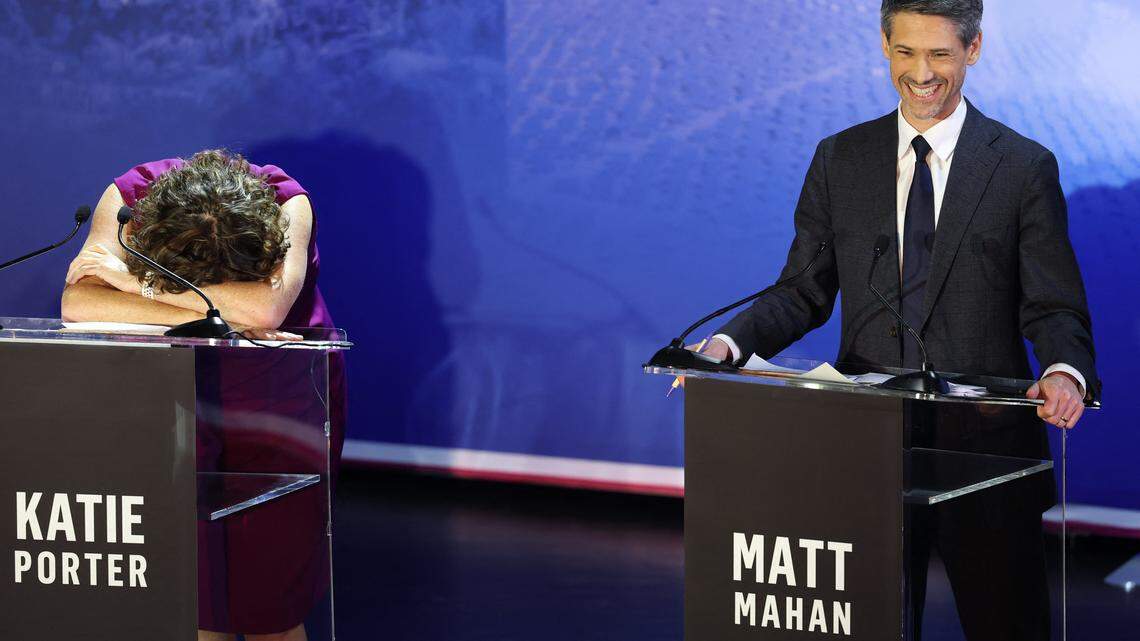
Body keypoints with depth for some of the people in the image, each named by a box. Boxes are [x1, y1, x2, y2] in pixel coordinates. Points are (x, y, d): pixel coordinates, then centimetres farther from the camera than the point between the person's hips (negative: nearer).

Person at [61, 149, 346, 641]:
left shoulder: (286, 203, -21)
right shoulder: (130, 199, -18)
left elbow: (269, 306, -37)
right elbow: (78, 301, -30)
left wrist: (137, 281, -32)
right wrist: (215, 316, -35)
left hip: (282, 395, -1)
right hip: (182, 393, 1)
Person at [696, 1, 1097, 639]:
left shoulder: (1025, 167, 0)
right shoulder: (840, 159, 8)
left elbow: (1054, 309, -3)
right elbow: (805, 291, 9)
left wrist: (1065, 372, -25)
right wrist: (731, 343, -10)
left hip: (984, 445, -2)